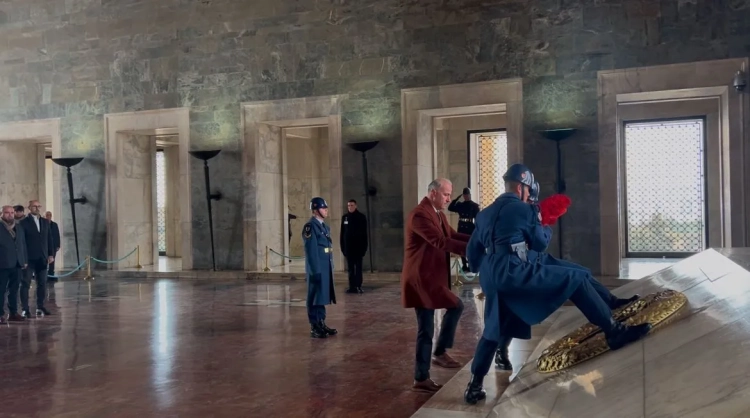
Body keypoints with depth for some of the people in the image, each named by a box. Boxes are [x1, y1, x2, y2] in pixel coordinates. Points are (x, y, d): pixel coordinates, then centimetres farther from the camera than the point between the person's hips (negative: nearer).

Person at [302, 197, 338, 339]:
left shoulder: (324, 226, 15)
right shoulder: (310, 226, -13)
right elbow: (311, 251, -17)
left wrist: (330, 268, 16)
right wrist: (315, 271, -20)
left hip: (326, 268, 9)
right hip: (317, 268, -9)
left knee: (322, 297, 14)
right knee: (315, 298, -1)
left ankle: (321, 324, 23)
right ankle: (314, 328, 5)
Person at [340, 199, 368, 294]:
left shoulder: (361, 217, -3)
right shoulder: (344, 217, 7)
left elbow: (364, 233, -5)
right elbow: (342, 233, 8)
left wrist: (364, 247, -9)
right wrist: (342, 246, 4)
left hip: (358, 246, -4)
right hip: (348, 247, 4)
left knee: (358, 267, 1)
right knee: (350, 268, 6)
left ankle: (358, 286, 1)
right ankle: (352, 286, 9)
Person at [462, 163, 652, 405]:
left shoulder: (485, 214, 19)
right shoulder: (523, 209, -1)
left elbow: (472, 251, 21)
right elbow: (541, 242, 7)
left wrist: (483, 272, 39)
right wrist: (545, 226, 28)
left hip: (493, 279, 8)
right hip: (513, 273, -8)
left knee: (495, 330, 18)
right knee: (576, 278, -4)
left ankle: (474, 386, 21)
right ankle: (614, 332, -6)